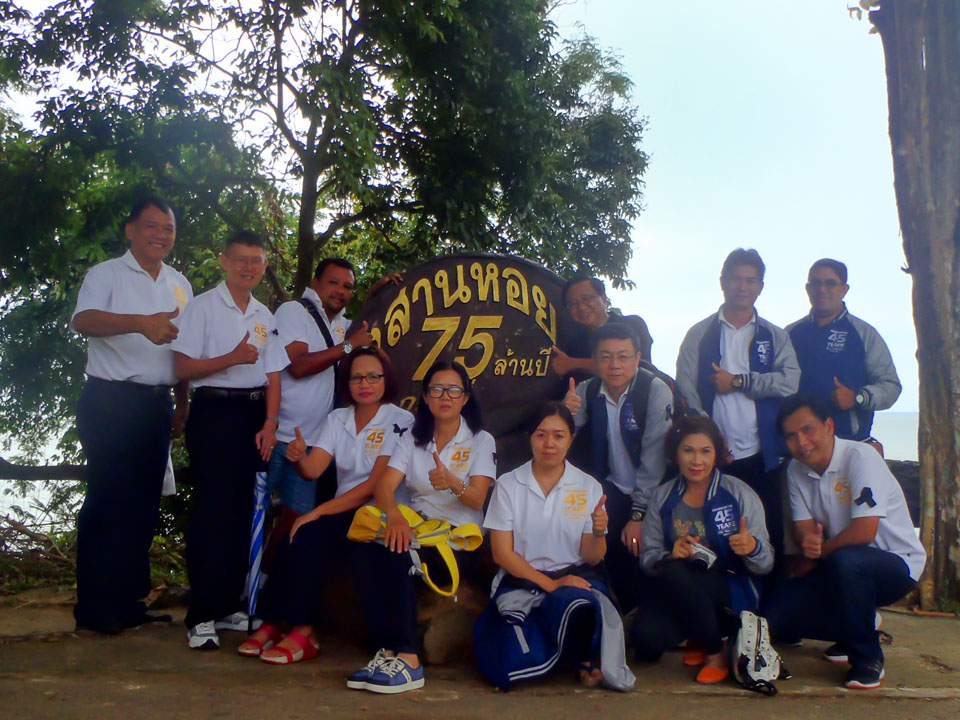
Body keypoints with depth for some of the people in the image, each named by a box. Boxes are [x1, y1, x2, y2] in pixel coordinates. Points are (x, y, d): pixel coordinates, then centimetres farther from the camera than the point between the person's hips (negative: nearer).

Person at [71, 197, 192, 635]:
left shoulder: (180, 285, 17)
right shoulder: (106, 274, -1)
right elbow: (83, 320, -20)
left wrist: (182, 405, 18)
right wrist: (141, 322, -35)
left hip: (156, 405, 6)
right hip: (110, 402, -6)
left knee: (145, 504, 8)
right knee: (107, 502, -4)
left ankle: (129, 600, 19)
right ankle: (94, 606, 7)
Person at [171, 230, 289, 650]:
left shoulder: (265, 316, 14)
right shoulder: (203, 307, -1)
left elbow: (273, 375, 12)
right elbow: (183, 367, -7)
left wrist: (270, 423, 1)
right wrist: (232, 358, -19)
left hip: (254, 415, 5)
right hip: (213, 411, -5)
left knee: (242, 512, 8)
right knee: (211, 512, -6)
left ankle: (227, 606, 19)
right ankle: (201, 616, 1)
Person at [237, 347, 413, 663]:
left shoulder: (400, 421, -8)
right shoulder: (337, 419, 10)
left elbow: (376, 485, -16)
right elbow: (313, 470, -2)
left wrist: (319, 511, -19)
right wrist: (299, 457, -26)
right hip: (342, 513, 5)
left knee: (309, 535, -26)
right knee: (299, 536, -24)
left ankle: (300, 629, -18)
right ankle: (273, 623, -14)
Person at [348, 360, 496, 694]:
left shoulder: (481, 441, 2)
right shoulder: (412, 438, 12)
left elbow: (477, 500, -12)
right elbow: (384, 485, -3)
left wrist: (454, 483, -35)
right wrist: (394, 514, -26)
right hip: (416, 526, 4)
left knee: (397, 558, -32)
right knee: (367, 552, -28)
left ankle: (408, 659, -28)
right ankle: (388, 650, -26)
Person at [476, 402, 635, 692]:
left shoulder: (589, 487, 6)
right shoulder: (508, 485, 3)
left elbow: (592, 558, 5)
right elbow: (502, 553, -2)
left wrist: (598, 533, -19)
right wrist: (550, 584, -13)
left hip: (574, 575, 0)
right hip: (522, 579, 0)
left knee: (577, 604, -38)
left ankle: (582, 657, -5)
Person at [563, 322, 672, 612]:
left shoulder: (656, 390, -13)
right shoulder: (586, 391, 1)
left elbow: (654, 457, -16)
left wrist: (638, 514, -19)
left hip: (652, 493, -3)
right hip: (613, 490, 4)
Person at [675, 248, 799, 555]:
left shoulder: (775, 337, 12)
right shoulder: (699, 334, 8)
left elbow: (790, 382, -4)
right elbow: (686, 389, -1)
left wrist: (738, 382, -9)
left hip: (761, 457, 1)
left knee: (770, 537, 3)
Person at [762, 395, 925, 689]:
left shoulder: (860, 457, -20)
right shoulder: (796, 469, 1)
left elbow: (864, 532, -27)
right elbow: (803, 526, -1)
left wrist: (815, 557, -16)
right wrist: (809, 542, -26)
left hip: (896, 565, -6)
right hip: (841, 571, 6)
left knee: (845, 560, -40)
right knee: (773, 617, -12)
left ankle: (868, 659, -15)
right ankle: (860, 627, 15)